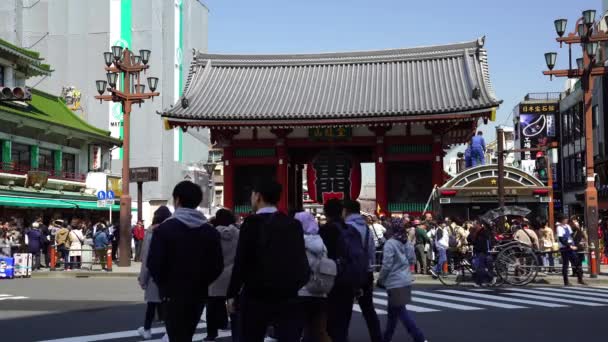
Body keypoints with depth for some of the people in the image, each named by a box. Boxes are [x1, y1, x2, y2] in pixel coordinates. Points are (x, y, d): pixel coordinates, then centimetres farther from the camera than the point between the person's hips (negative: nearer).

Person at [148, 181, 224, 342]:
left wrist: (164, 285, 4)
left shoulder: (164, 229, -11)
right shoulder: (211, 231, 2)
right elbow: (217, 266, 1)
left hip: (174, 294, -4)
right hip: (199, 294, 4)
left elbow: (154, 264, -13)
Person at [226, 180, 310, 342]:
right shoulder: (294, 224, 5)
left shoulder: (252, 222, -8)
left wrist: (232, 294, -1)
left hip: (257, 295, -3)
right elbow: (301, 261, 6)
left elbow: (241, 261, -10)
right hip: (288, 296, 4)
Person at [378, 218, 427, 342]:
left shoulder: (390, 243, -16)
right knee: (393, 310, 18)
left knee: (401, 311, -3)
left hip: (395, 282, -8)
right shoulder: (407, 243, 5)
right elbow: (413, 260, 11)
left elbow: (387, 265, -17)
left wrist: (380, 279, -4)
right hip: (406, 279, 8)